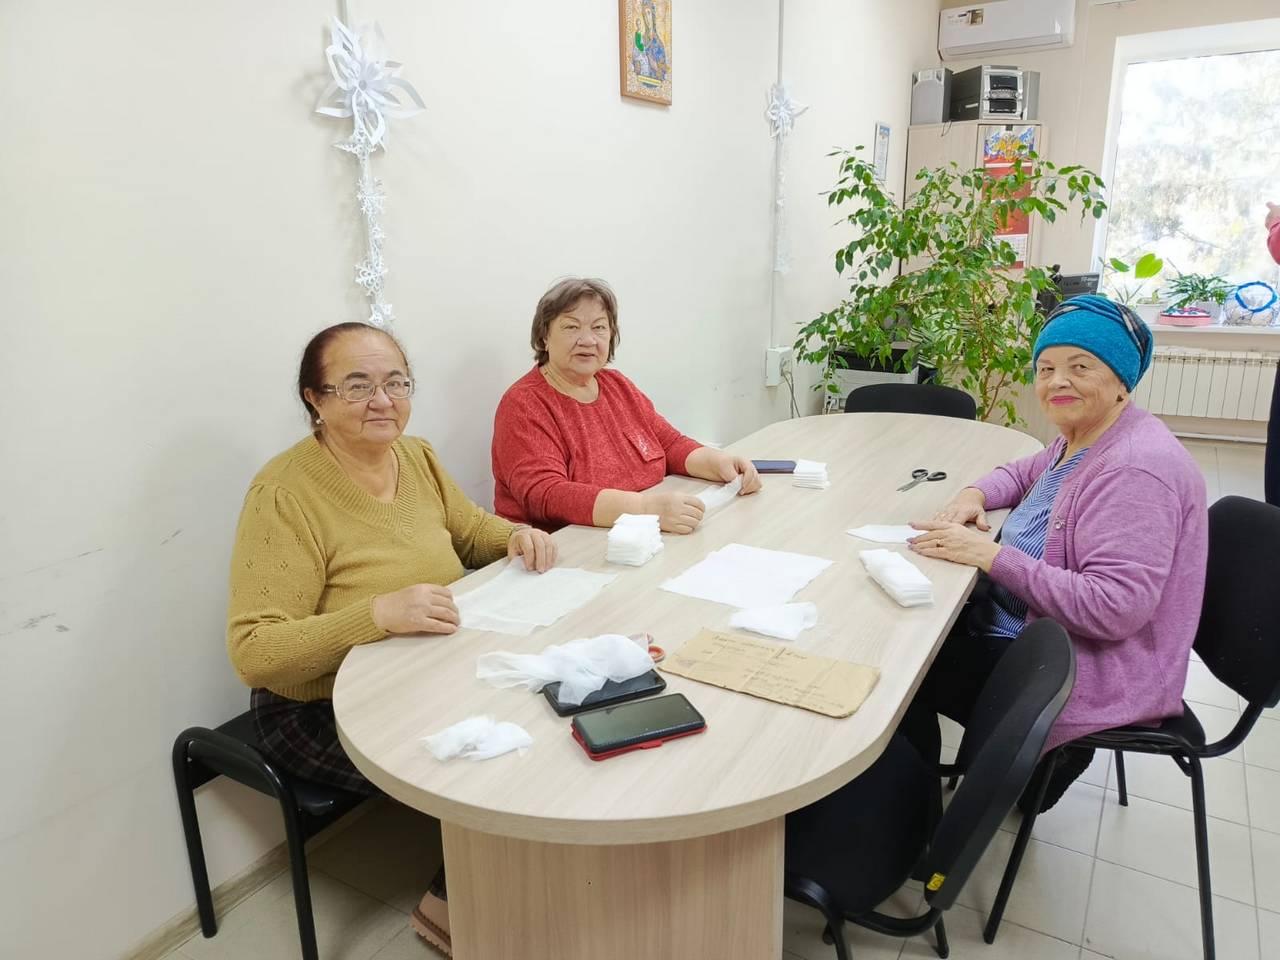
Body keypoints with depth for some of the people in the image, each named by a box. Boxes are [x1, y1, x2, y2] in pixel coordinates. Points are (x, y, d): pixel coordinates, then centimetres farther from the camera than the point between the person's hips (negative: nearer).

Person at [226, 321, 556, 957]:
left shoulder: (417, 457, 0)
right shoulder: (286, 494, -21)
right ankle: (454, 904, 12)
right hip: (327, 712, -6)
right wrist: (379, 613, -37)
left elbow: (469, 530, 16)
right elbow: (252, 652, -24)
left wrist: (517, 536, -6)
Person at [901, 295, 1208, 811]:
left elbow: (1114, 609, -32)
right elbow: (1025, 473, 23)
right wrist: (975, 494, 1)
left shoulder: (1135, 469, -26)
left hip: (1090, 672, -9)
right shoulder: (1080, 439, 3)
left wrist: (991, 556, -30)